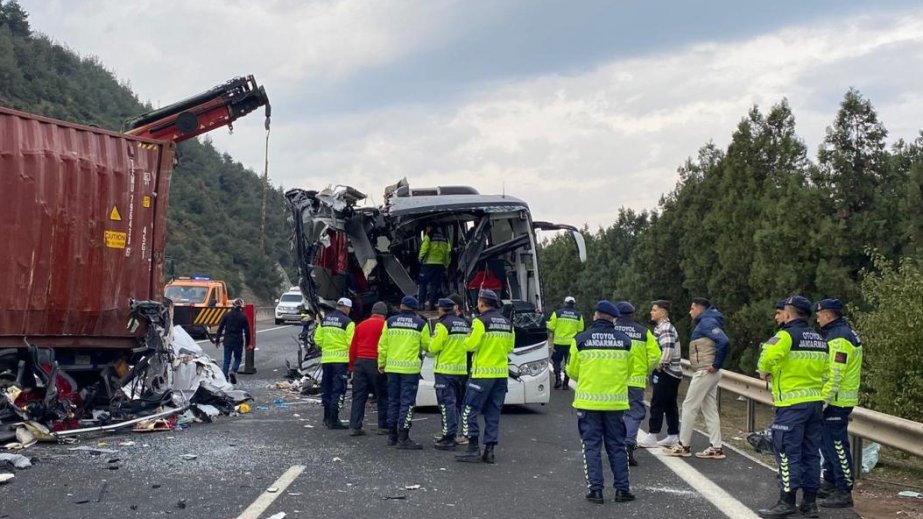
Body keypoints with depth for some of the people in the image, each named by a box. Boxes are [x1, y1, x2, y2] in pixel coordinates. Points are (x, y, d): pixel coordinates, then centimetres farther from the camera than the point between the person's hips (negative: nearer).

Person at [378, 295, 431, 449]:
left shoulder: (390, 322, 3)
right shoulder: (421, 324, -3)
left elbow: (382, 345, 4)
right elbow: (426, 345, 3)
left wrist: (381, 363, 14)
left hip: (392, 367, 3)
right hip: (410, 368, -3)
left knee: (393, 401, 14)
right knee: (407, 402, -2)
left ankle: (392, 436, 20)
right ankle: (403, 438, -6)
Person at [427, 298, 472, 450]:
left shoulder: (443, 325, -12)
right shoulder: (465, 325, 11)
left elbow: (433, 348, -14)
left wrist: (434, 339, 6)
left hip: (445, 370, -7)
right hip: (462, 370, 7)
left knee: (447, 404, -7)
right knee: (457, 403, 15)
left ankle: (448, 438, -10)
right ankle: (451, 435, 21)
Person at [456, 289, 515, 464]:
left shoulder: (481, 322, -11)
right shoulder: (507, 323, 9)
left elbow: (470, 345, -14)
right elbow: (510, 346, 15)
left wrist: (469, 338, 7)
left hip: (483, 373, -7)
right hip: (502, 373, 7)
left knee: (470, 411, 0)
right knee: (493, 413, 11)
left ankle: (473, 448, -5)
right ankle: (489, 451, 10)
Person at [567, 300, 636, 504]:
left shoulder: (580, 340, -5)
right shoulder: (625, 341, 0)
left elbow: (572, 371, 3)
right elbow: (629, 371, 9)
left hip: (588, 401, -1)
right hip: (616, 401, 1)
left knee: (592, 445, 6)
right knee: (617, 445, 11)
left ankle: (596, 489, 2)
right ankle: (622, 489, 11)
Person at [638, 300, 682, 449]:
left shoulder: (665, 329, -16)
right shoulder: (662, 327, 17)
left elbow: (667, 351, -25)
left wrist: (659, 367, -18)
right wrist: (659, 367, 18)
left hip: (666, 373, -10)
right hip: (672, 373, 10)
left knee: (657, 404, -7)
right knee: (670, 405, 12)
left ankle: (651, 437, -4)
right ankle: (673, 436, 15)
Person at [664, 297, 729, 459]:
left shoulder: (707, 322, -14)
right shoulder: (705, 322, 17)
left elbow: (724, 342, -27)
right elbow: (722, 342, 21)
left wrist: (716, 364, -21)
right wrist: (716, 365, 11)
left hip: (705, 372, -10)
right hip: (708, 373, 10)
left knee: (689, 406, -3)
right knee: (710, 409, 10)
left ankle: (684, 446, 3)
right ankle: (716, 447, 11)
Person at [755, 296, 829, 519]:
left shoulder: (787, 336, -10)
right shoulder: (820, 340, 13)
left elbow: (767, 358, -23)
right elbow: (826, 370, 12)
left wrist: (764, 373, -5)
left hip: (792, 404, -7)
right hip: (816, 402, 7)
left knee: (788, 452, -3)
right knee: (811, 453, 12)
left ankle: (787, 501, -4)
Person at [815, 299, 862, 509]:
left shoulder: (838, 338, -17)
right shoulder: (845, 333, 16)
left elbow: (835, 374, -23)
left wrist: (824, 400, -21)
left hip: (835, 401, -11)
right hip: (838, 400, 11)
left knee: (836, 444, -7)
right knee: (829, 442, 19)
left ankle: (844, 492, -3)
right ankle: (829, 483, 29)